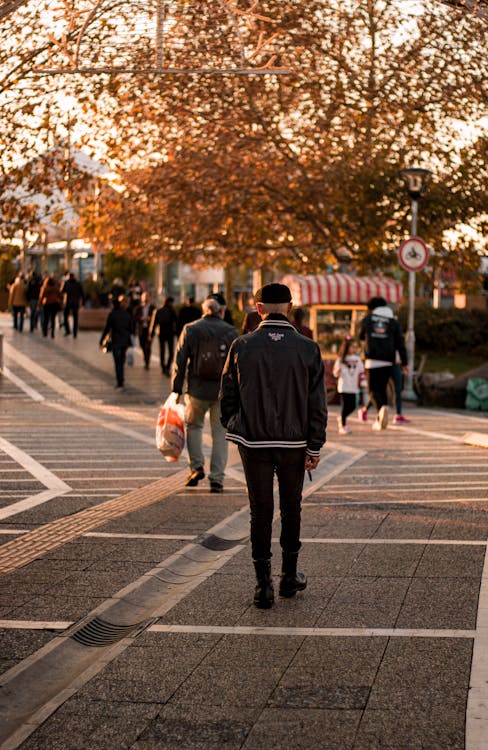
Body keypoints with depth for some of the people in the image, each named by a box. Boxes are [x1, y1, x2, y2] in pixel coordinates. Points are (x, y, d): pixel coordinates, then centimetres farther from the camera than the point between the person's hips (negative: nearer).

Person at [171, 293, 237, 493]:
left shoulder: (190, 330, -2)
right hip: (223, 391, 0)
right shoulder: (231, 332, -1)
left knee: (193, 426, 21)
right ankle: (216, 479, 5)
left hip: (198, 390, 0)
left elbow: (180, 362, -2)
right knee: (220, 433, 8)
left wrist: (176, 389, 4)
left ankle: (196, 466, 7)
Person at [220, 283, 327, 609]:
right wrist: (315, 447, 0)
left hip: (254, 443, 0)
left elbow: (227, 396, 2)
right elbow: (318, 404, -5)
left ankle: (264, 584, 4)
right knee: (291, 509, 16)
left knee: (260, 511, 4)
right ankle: (289, 576, 25)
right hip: (294, 443, 1)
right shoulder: (307, 349, -5)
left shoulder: (243, 346, -4)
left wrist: (234, 431, 16)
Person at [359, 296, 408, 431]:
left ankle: (382, 407, -30)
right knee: (382, 388, 13)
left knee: (373, 389, 1)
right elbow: (400, 343, 1)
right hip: (388, 361, 2)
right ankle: (379, 420, 9)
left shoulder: (367, 319, 6)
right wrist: (404, 363, 1)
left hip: (372, 359, -2)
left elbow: (361, 336, 21)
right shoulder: (393, 322, 8)